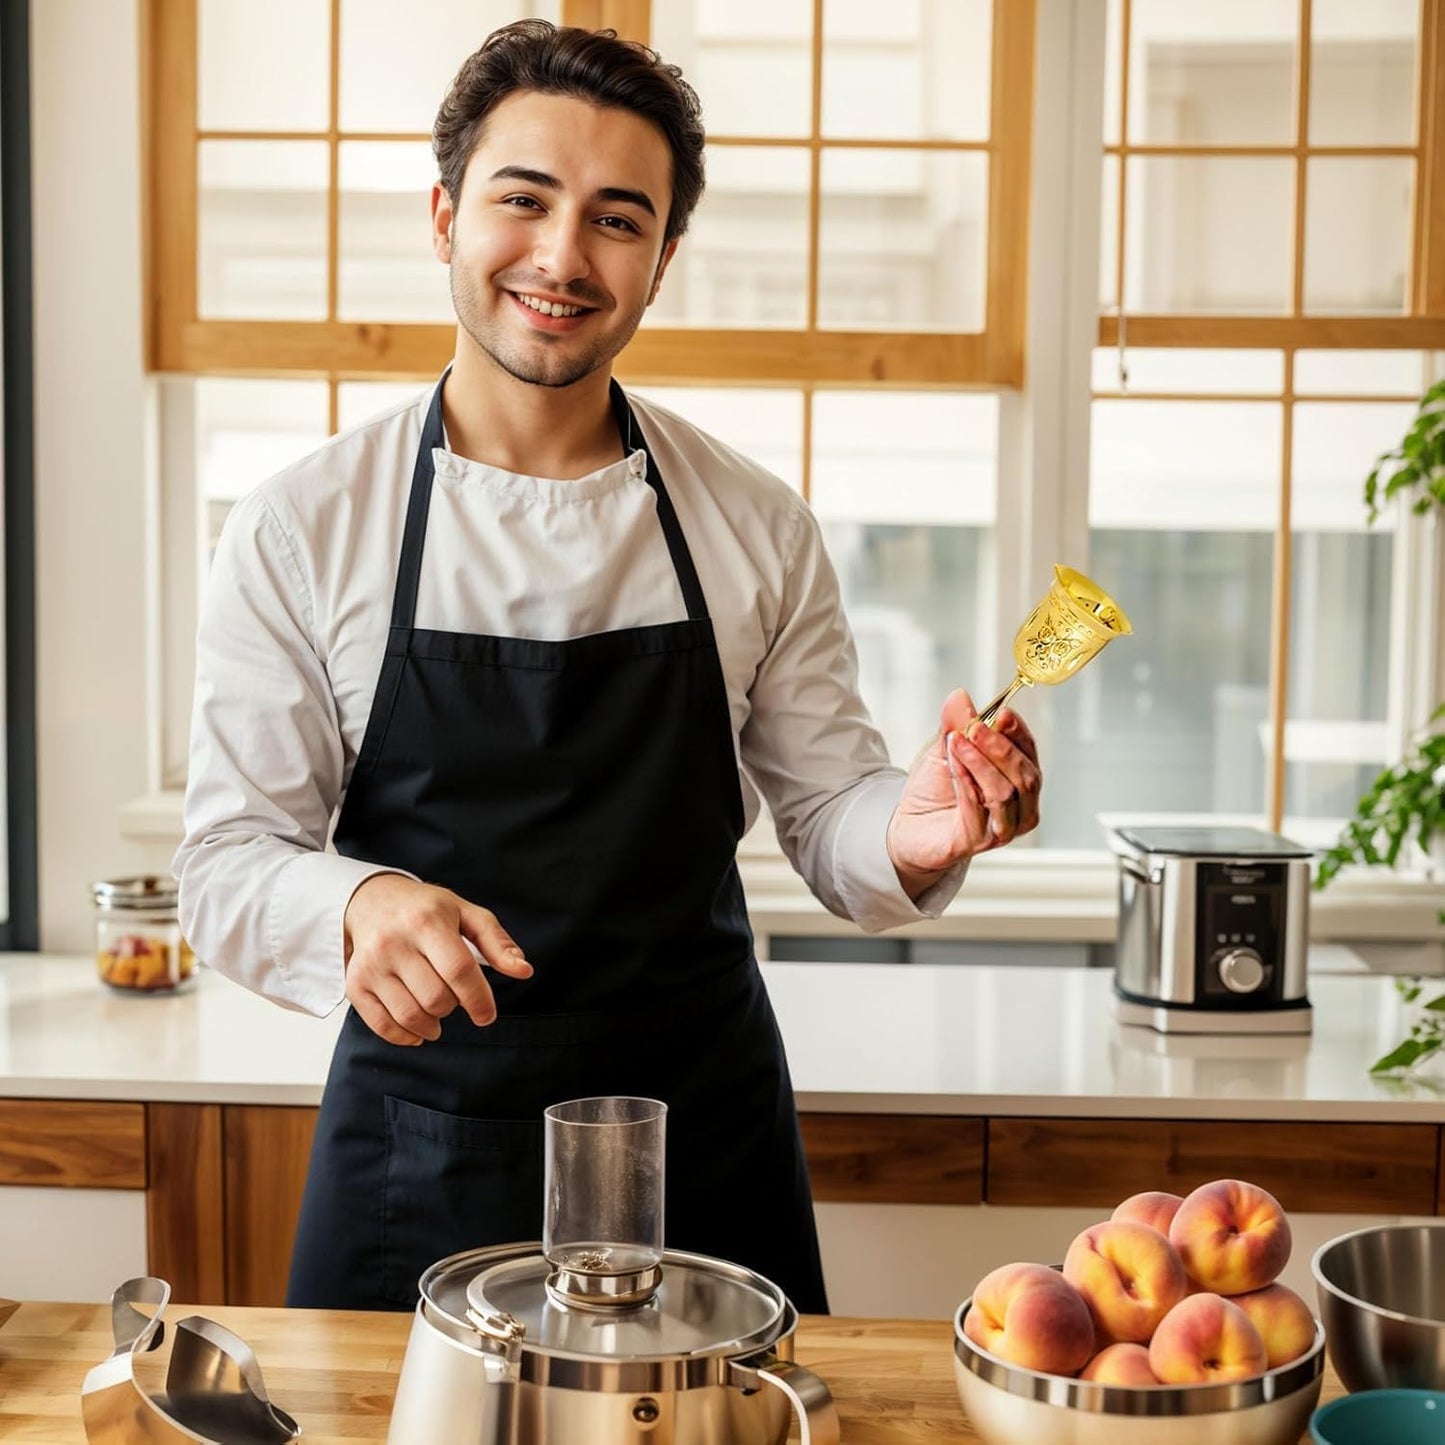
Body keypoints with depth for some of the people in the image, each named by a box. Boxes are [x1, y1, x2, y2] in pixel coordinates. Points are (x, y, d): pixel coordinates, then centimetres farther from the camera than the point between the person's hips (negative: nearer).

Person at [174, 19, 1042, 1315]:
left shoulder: (760, 529, 0)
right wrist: (355, 905, -27)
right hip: (424, 1154, -1)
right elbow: (232, 856, -6)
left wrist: (910, 836, -19)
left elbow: (826, 811, 4)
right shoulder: (300, 530, -5)